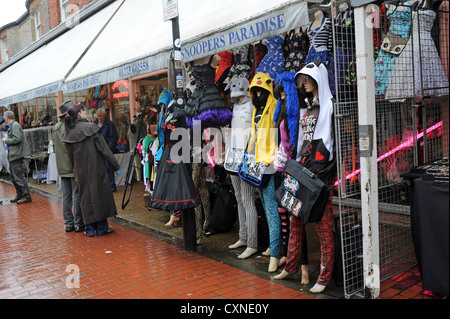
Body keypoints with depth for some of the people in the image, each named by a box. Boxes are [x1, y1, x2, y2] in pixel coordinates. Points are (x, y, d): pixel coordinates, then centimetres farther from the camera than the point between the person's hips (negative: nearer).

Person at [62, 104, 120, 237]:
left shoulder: (68, 134, 2)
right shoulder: (90, 127, -11)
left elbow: (70, 156, 9)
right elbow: (104, 148, -12)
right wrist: (115, 166, -7)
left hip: (81, 172, 4)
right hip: (96, 168, -4)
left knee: (86, 196, 12)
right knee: (100, 193, 6)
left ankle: (90, 228, 16)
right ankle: (101, 228, 13)